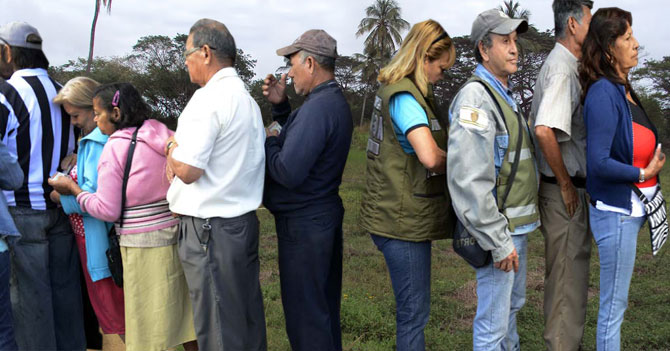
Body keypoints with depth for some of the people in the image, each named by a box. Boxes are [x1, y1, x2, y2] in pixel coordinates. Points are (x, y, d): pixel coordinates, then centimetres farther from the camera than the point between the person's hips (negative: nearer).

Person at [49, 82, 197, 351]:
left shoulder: (115, 147, -8)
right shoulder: (166, 137, 7)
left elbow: (108, 210, -9)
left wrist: (73, 189, 4)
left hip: (143, 243, -6)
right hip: (177, 236, 6)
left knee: (149, 323, 6)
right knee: (183, 313, 15)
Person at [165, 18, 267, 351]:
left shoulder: (209, 98, -15)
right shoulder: (248, 99, 15)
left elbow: (187, 170, -20)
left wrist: (171, 145, -1)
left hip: (210, 229, -9)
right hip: (245, 220, 9)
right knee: (249, 318, 17)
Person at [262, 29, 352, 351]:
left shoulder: (317, 107, -24)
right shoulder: (336, 101, 9)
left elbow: (288, 173, -28)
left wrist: (269, 141, -10)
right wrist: (280, 105, 7)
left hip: (304, 224, -10)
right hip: (326, 213, 10)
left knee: (305, 313, 3)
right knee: (325, 306, 22)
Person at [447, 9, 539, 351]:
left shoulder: (505, 96, 14)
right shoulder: (475, 97, -19)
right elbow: (468, 179, -28)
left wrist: (516, 232, 18)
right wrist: (498, 242, -23)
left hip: (516, 226, 10)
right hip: (497, 230, -10)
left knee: (513, 303, 26)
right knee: (493, 319, 2)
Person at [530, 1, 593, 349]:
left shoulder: (560, 64, 13)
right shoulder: (563, 68, -19)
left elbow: (543, 125, 20)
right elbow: (544, 130, -33)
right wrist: (566, 184, -21)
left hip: (568, 187, 10)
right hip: (564, 190, -10)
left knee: (568, 271, 21)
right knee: (568, 275, 1)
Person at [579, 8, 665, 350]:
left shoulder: (622, 89, 7)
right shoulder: (604, 94, -18)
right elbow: (598, 163, -24)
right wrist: (644, 173, -13)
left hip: (633, 208, 8)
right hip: (616, 212, -8)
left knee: (617, 300, 20)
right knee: (613, 306, 5)